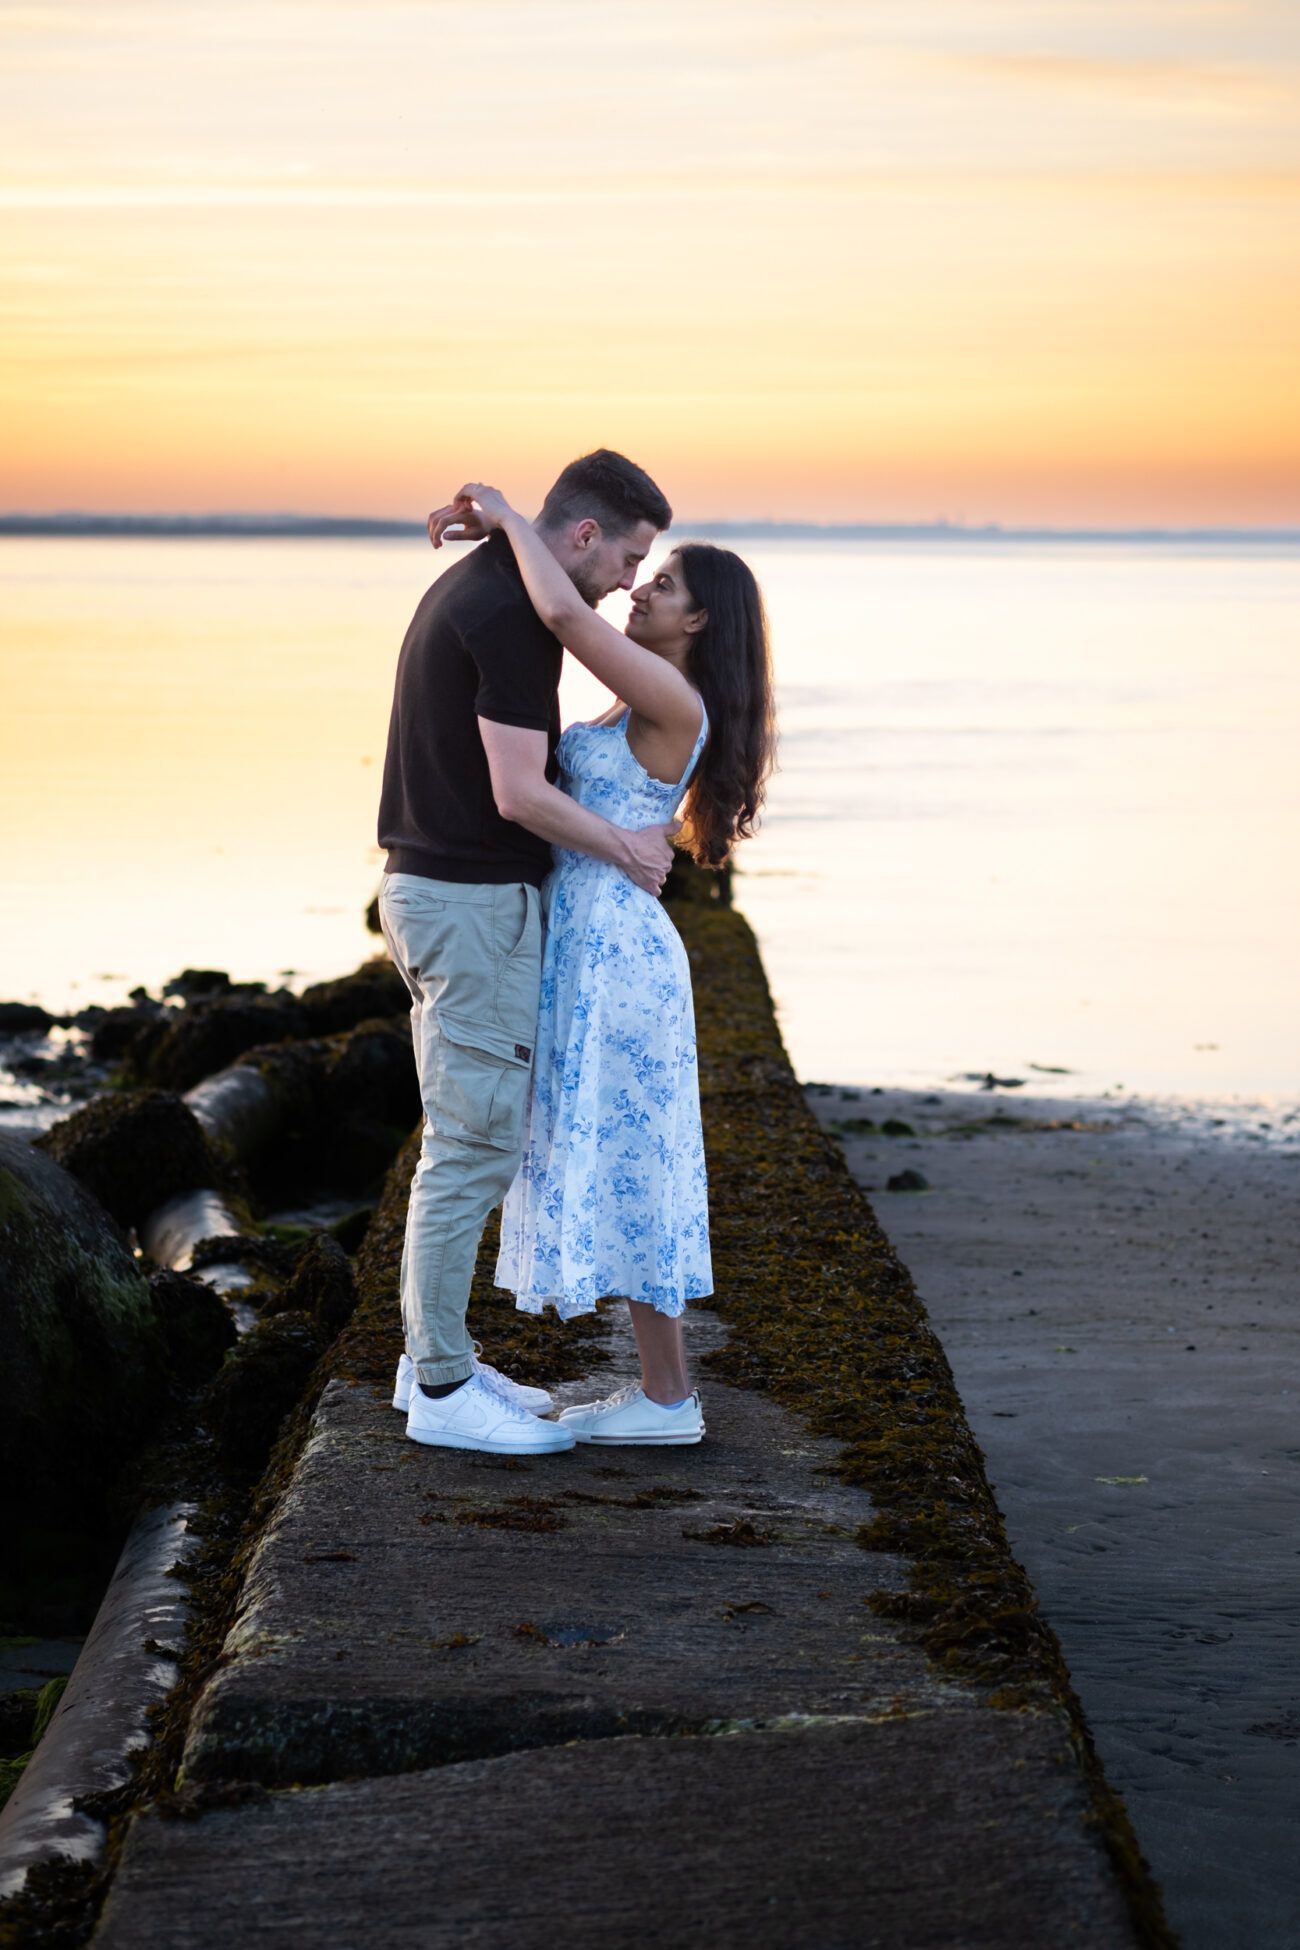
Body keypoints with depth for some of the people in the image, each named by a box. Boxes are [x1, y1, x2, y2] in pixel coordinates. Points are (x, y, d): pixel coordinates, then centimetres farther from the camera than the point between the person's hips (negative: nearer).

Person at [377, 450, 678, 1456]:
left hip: (431, 890, 11)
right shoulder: (516, 616, -19)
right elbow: (520, 795, -21)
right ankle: (444, 1389, 3)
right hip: (475, 906, -11)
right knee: (475, 1141, -4)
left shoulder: (468, 586, 13)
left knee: (472, 1136, 16)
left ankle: (437, 1357, 23)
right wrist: (625, 846, -8)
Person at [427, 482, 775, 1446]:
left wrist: (509, 514, -15)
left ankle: (666, 1399, 7)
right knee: (618, 1169, 14)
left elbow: (564, 614, -29)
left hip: (611, 956, -10)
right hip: (590, 944, 10)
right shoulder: (648, 707, 13)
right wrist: (495, 532, 10)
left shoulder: (675, 701, -16)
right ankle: (665, 1385, 20)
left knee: (619, 1169, -2)